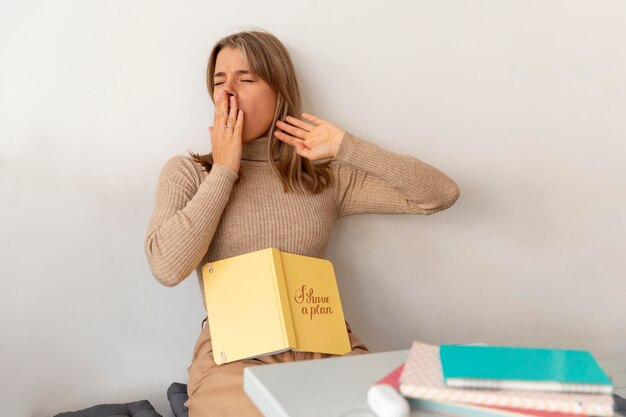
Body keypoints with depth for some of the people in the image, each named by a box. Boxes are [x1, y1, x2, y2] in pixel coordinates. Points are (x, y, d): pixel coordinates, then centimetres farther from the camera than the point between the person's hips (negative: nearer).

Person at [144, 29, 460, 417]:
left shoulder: (326, 177, 10)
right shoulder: (188, 173, 7)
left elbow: (441, 193, 5)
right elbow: (167, 267, -11)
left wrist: (347, 147, -1)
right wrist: (223, 172, -4)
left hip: (327, 347, 3)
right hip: (235, 355, -3)